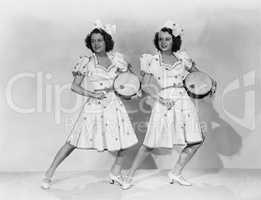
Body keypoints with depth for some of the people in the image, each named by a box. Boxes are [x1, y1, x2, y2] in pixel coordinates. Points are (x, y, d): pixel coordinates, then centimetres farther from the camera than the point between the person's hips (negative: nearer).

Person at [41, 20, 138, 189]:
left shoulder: (116, 58, 4)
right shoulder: (87, 62, -4)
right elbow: (74, 86, -1)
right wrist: (90, 94, -14)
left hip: (114, 104, 4)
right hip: (93, 106, -3)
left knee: (125, 141, 4)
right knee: (73, 142, -1)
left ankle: (115, 173, 26)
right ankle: (50, 173, 13)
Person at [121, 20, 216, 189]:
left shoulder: (182, 58, 9)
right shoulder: (152, 60, 4)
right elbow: (144, 86, 1)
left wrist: (211, 83, 1)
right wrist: (159, 98, -13)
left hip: (183, 102, 3)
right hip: (163, 104, -3)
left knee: (196, 141, 0)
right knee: (150, 144, -3)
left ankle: (176, 173, 19)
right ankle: (130, 177, 13)